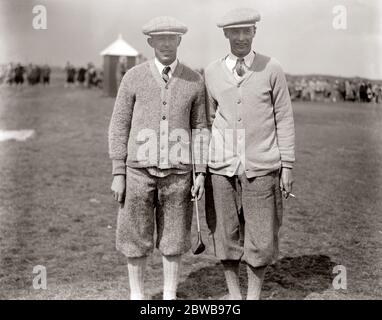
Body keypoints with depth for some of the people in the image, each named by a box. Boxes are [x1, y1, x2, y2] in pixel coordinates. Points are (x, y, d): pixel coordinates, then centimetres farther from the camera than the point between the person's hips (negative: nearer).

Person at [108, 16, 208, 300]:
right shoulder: (133, 78, -3)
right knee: (136, 237, 6)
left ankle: (170, 297, 24)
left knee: (174, 237, 8)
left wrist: (201, 175, -2)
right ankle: (137, 296, 25)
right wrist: (118, 175, -5)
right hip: (140, 171, -1)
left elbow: (199, 129, 5)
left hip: (177, 172, 1)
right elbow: (119, 127, -1)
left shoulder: (194, 81, 1)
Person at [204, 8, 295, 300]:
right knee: (226, 235, 8)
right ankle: (234, 295, 26)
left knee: (261, 239, 3)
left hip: (262, 168, -2)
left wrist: (287, 166, -2)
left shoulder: (272, 70, -1)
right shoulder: (212, 73, 6)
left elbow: (284, 120, 1)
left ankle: (254, 295, 23)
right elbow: (209, 120, 12)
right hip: (222, 168, 2)